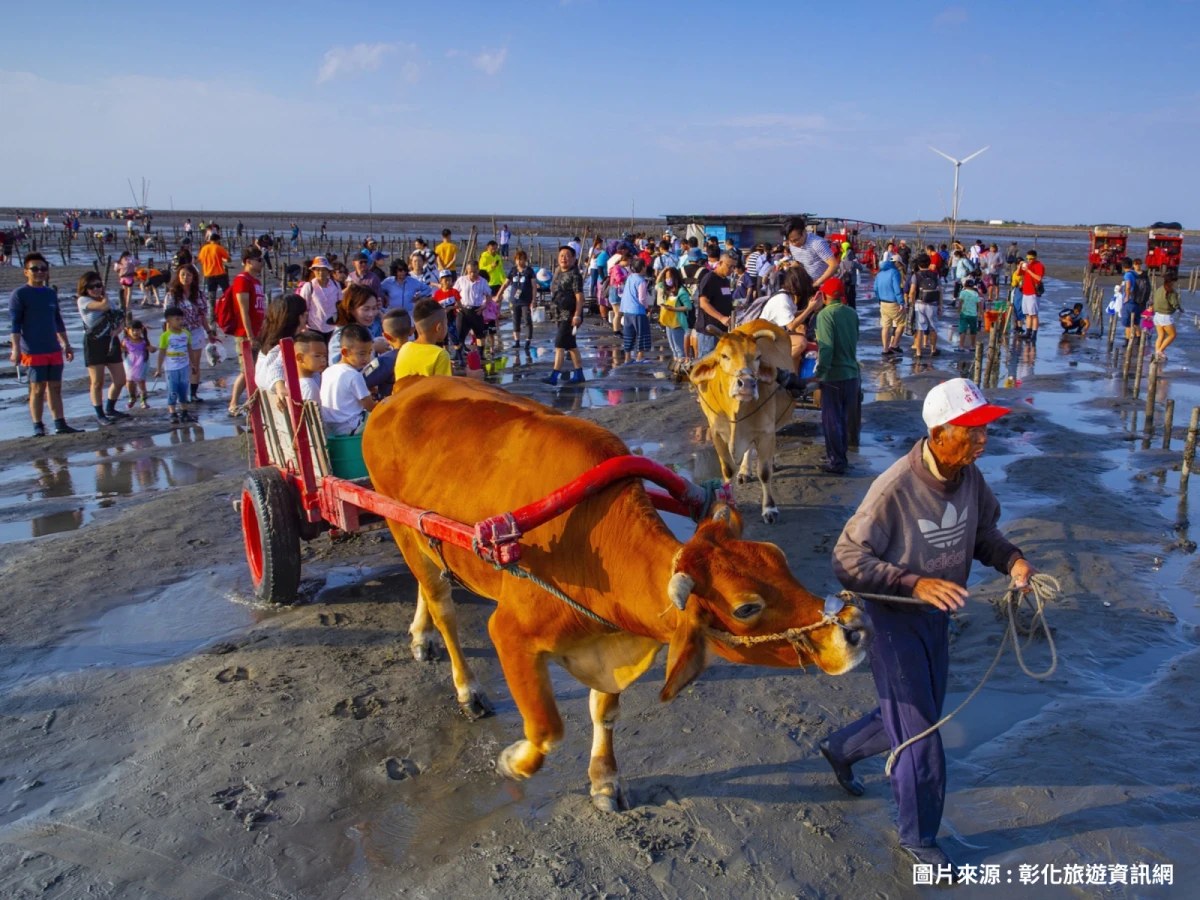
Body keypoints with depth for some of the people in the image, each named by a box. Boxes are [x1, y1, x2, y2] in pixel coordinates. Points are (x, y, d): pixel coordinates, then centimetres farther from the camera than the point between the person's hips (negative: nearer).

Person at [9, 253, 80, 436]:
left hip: (54, 350, 6)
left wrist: (66, 344, 20)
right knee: (37, 388, -3)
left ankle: (60, 425, 12)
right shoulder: (19, 294, -5)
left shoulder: (51, 294, 13)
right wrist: (16, 349, -14)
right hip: (33, 352, -6)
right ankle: (38, 428, 3)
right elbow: (14, 324, -8)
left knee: (55, 387, 8)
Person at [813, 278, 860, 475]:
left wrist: (819, 373, -19)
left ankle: (836, 462, 7)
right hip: (852, 373, 6)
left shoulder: (825, 315, -15)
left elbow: (826, 347, -22)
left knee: (831, 419, 4)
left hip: (833, 376, -6)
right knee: (845, 418, 17)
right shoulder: (852, 313, 5)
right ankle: (841, 456, 28)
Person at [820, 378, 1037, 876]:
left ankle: (839, 748, 51)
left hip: (936, 615, 7)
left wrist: (1011, 559, -14)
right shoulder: (894, 488, -30)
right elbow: (847, 558, -27)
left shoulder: (969, 476, -9)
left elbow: (982, 532, 8)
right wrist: (913, 583, -38)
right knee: (920, 739, 3)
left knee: (916, 717, 24)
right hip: (893, 617, -7)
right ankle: (918, 838, 28)